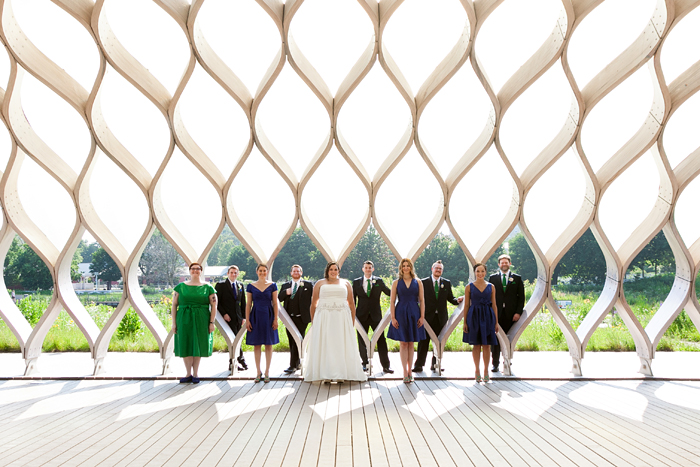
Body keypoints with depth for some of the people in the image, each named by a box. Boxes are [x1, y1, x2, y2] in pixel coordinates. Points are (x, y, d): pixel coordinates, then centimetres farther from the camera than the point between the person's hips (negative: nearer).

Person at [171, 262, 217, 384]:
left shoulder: (208, 287, 3)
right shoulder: (181, 287, 6)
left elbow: (214, 306, 0)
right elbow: (174, 305, 5)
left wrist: (211, 322, -7)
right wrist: (174, 323, -1)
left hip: (201, 321, -1)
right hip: (184, 321, 1)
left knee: (198, 346, 4)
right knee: (185, 346, 3)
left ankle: (195, 374, 14)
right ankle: (189, 374, 13)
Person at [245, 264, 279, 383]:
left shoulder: (272, 285, 3)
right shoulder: (251, 286, 4)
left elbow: (275, 303, 2)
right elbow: (248, 304, 4)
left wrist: (275, 319, -4)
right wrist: (247, 320, -2)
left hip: (268, 317, 0)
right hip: (255, 317, 0)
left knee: (268, 345, 4)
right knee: (256, 345, 5)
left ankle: (267, 372, 14)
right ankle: (258, 372, 16)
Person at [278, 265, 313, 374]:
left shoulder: (308, 285, 5)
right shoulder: (285, 286, 16)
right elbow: (279, 299, 9)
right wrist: (286, 293, -9)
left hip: (301, 318, -4)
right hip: (289, 318, 5)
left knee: (298, 342, -9)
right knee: (292, 342, 10)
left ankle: (293, 366, -8)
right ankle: (298, 364, 22)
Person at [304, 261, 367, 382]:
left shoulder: (345, 283, 13)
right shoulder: (320, 284, 10)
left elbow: (351, 303, 11)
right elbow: (313, 304, 9)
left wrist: (352, 322, 5)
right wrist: (312, 321, 2)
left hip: (342, 318, 1)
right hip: (324, 318, -1)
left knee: (342, 345, 0)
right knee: (324, 345, -3)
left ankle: (343, 374, 5)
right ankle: (325, 374, 0)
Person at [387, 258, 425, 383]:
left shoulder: (418, 282, 5)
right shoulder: (396, 283, 3)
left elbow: (422, 300, 4)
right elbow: (392, 301, 1)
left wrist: (422, 316, -3)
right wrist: (393, 318, -6)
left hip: (414, 314, 1)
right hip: (401, 313, -1)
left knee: (411, 344, 8)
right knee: (403, 344, 1)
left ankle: (409, 371, 16)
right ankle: (405, 372, 5)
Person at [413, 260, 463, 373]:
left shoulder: (447, 283, 10)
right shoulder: (424, 282, 1)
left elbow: (450, 298, 9)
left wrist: (458, 300, -12)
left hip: (441, 317, 3)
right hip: (427, 317, -3)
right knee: (424, 341, -1)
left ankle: (435, 364, 18)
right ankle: (419, 364, 5)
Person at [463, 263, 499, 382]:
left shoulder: (491, 287, 6)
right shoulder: (469, 287, 1)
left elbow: (494, 305, 7)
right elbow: (466, 305, 2)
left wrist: (496, 322, 4)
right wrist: (465, 322, -3)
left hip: (487, 317, 1)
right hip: (474, 317, -1)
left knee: (486, 345, 4)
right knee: (476, 345, 5)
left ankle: (486, 370, 15)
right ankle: (477, 370, 15)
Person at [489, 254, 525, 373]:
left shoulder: (517, 278, 9)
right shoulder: (493, 278, 10)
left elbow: (521, 297, 6)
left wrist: (518, 312, -4)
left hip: (511, 314, 0)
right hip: (496, 314, 0)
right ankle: (495, 363, 3)